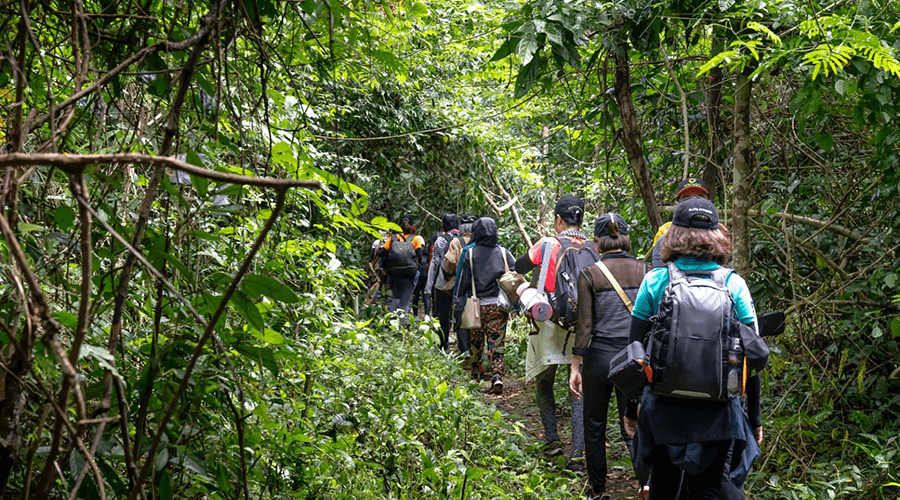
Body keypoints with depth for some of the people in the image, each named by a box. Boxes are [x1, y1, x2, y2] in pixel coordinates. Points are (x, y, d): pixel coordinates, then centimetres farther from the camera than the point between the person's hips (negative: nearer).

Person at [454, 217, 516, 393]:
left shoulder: (469, 254, -3)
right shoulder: (503, 253, 2)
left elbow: (463, 281, -2)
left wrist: (459, 304, 4)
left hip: (477, 306, -1)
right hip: (499, 306, 1)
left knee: (475, 342, 15)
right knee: (496, 344, 1)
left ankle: (475, 375, 28)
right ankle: (497, 375, -15)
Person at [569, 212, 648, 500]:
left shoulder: (589, 275, -6)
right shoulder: (644, 271, 1)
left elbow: (585, 325, -6)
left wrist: (575, 367, 0)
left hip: (600, 356, -2)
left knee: (595, 426, 14)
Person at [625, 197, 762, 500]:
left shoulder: (654, 283, -4)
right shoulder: (734, 285, -4)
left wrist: (631, 407, 10)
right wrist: (754, 417, 9)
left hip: (663, 408, 1)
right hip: (719, 413, -1)